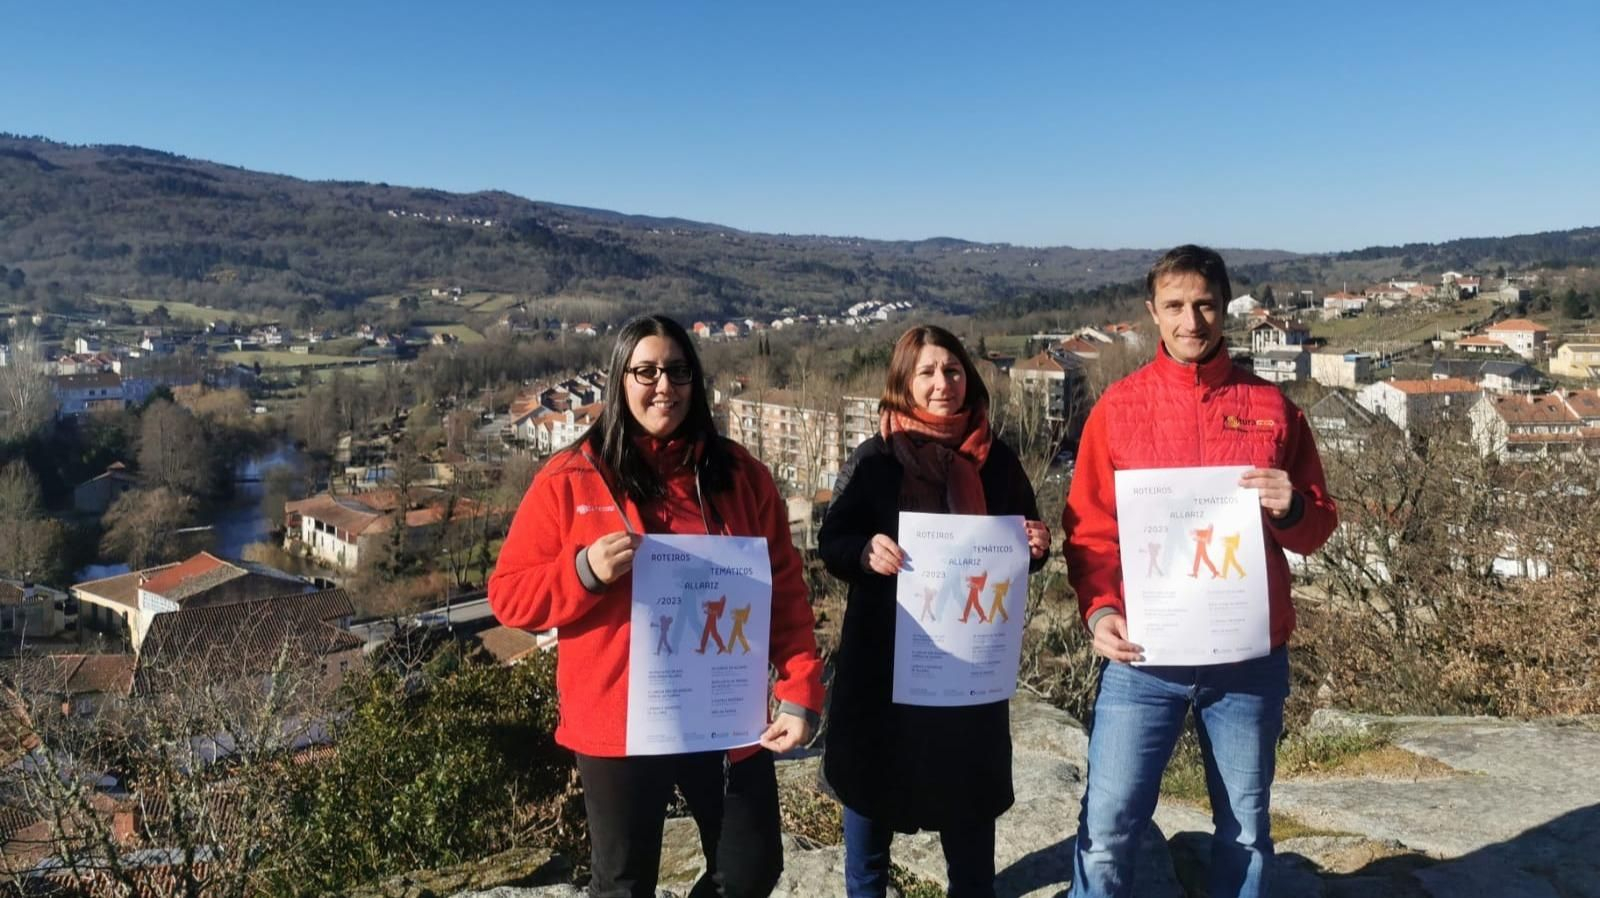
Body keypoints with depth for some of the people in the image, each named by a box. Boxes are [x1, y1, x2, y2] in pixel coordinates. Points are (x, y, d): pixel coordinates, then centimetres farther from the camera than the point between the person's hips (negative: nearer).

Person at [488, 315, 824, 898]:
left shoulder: (741, 474, 2)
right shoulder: (571, 479, -5)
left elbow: (785, 592, 2)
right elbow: (510, 596, -4)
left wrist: (800, 692, -7)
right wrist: (585, 572, -22)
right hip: (619, 727, -2)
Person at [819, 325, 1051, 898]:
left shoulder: (997, 459, 4)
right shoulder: (875, 458, -5)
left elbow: (1023, 543, 12)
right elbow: (831, 542, -7)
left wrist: (1037, 546, -10)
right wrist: (867, 551, -27)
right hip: (884, 649, -2)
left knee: (970, 784, 13)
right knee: (869, 775, 11)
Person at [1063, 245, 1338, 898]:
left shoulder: (1272, 407, 4)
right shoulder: (1118, 405, 0)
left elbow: (1317, 527, 8)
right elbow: (1089, 528, 1)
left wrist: (1291, 510, -15)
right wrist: (1100, 609, -14)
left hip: (1250, 657, 2)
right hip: (1144, 656, -1)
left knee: (1245, 830, 16)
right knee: (1107, 828, 0)